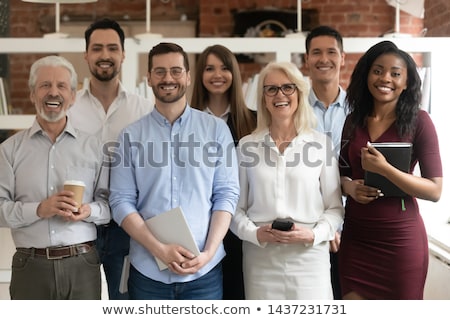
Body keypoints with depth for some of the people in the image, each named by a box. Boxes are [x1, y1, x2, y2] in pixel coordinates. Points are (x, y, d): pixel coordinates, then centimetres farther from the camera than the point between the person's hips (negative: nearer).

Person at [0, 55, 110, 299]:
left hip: (82, 264, 1)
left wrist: (89, 211, -13)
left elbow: (109, 203, 6)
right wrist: (38, 209, -16)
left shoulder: (93, 147, 6)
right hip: (30, 266, 0)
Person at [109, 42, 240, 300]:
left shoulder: (216, 129, 1)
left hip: (204, 270, 0)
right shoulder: (131, 136, 2)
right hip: (147, 270, 0)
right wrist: (159, 249, -13)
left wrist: (208, 252, -11)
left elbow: (227, 194, -1)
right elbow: (121, 201, -2)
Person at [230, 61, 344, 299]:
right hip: (260, 258, 1)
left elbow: (335, 207, 5)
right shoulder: (247, 145, 5)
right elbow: (236, 207, 7)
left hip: (309, 256, 0)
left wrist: (314, 234, -11)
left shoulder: (321, 143, 2)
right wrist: (254, 233, -10)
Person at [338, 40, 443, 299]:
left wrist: (384, 169, -24)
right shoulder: (354, 120, 5)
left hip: (401, 238, -3)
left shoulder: (418, 121, -9)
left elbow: (435, 190, -13)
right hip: (355, 236, 4)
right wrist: (348, 185, -6)